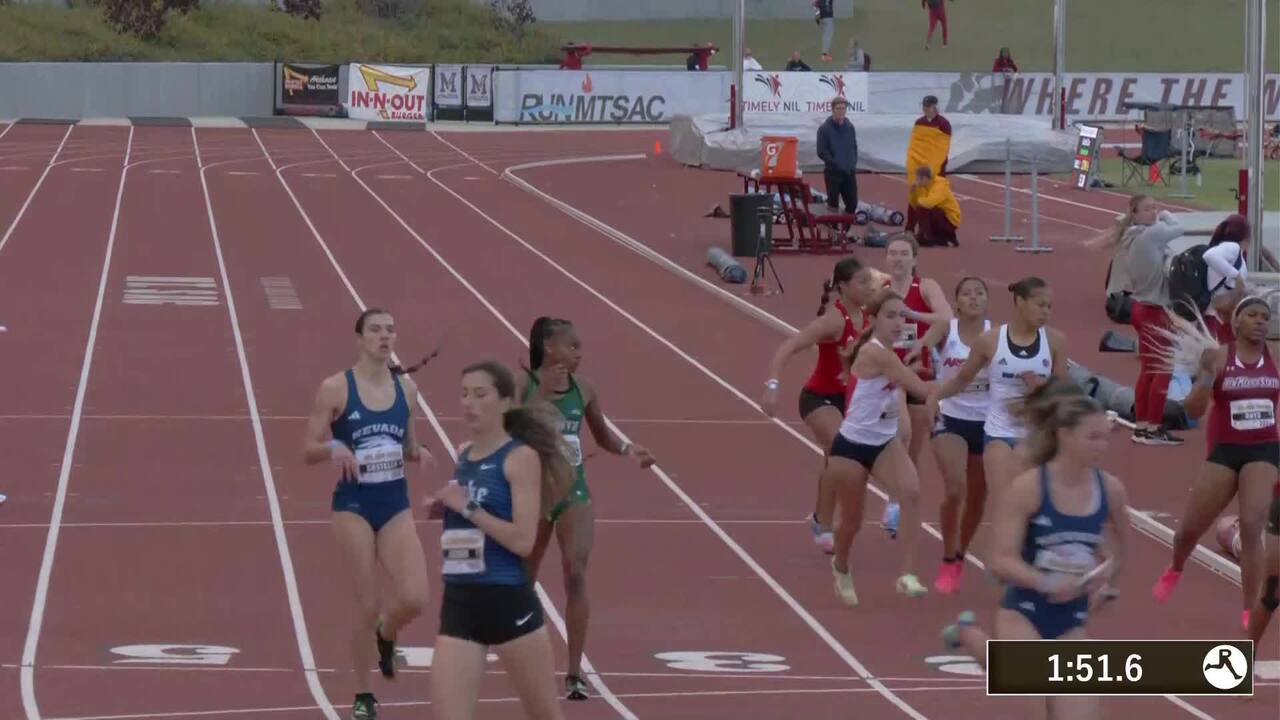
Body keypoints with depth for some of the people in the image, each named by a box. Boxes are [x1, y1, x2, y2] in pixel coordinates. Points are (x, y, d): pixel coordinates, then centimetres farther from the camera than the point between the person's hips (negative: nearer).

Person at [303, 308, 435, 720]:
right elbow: (308, 451, -5)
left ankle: (385, 635, 26)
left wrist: (417, 453, -5)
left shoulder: (406, 387, 5)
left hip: (396, 504, 4)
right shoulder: (335, 388, -8)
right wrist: (334, 448, -26)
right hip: (354, 504, -4)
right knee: (367, 605, -2)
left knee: (414, 599, -11)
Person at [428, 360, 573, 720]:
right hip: (459, 603, 6)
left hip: (508, 603, -6)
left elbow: (523, 539, -18)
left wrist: (467, 507, -18)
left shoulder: (521, 457, -9)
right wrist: (445, 507, 6)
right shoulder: (463, 455, 11)